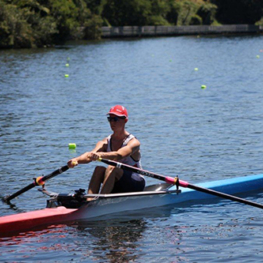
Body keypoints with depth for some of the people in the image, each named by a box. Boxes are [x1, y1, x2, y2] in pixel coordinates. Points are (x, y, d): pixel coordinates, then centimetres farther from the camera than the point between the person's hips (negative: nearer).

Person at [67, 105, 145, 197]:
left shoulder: (133, 142, -13)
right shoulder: (105, 143, 3)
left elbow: (119, 155, -35)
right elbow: (91, 154, -17)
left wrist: (100, 155, -54)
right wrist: (77, 160, -40)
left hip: (136, 184, -5)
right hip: (117, 187, 5)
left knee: (111, 168, -31)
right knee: (99, 169, -24)